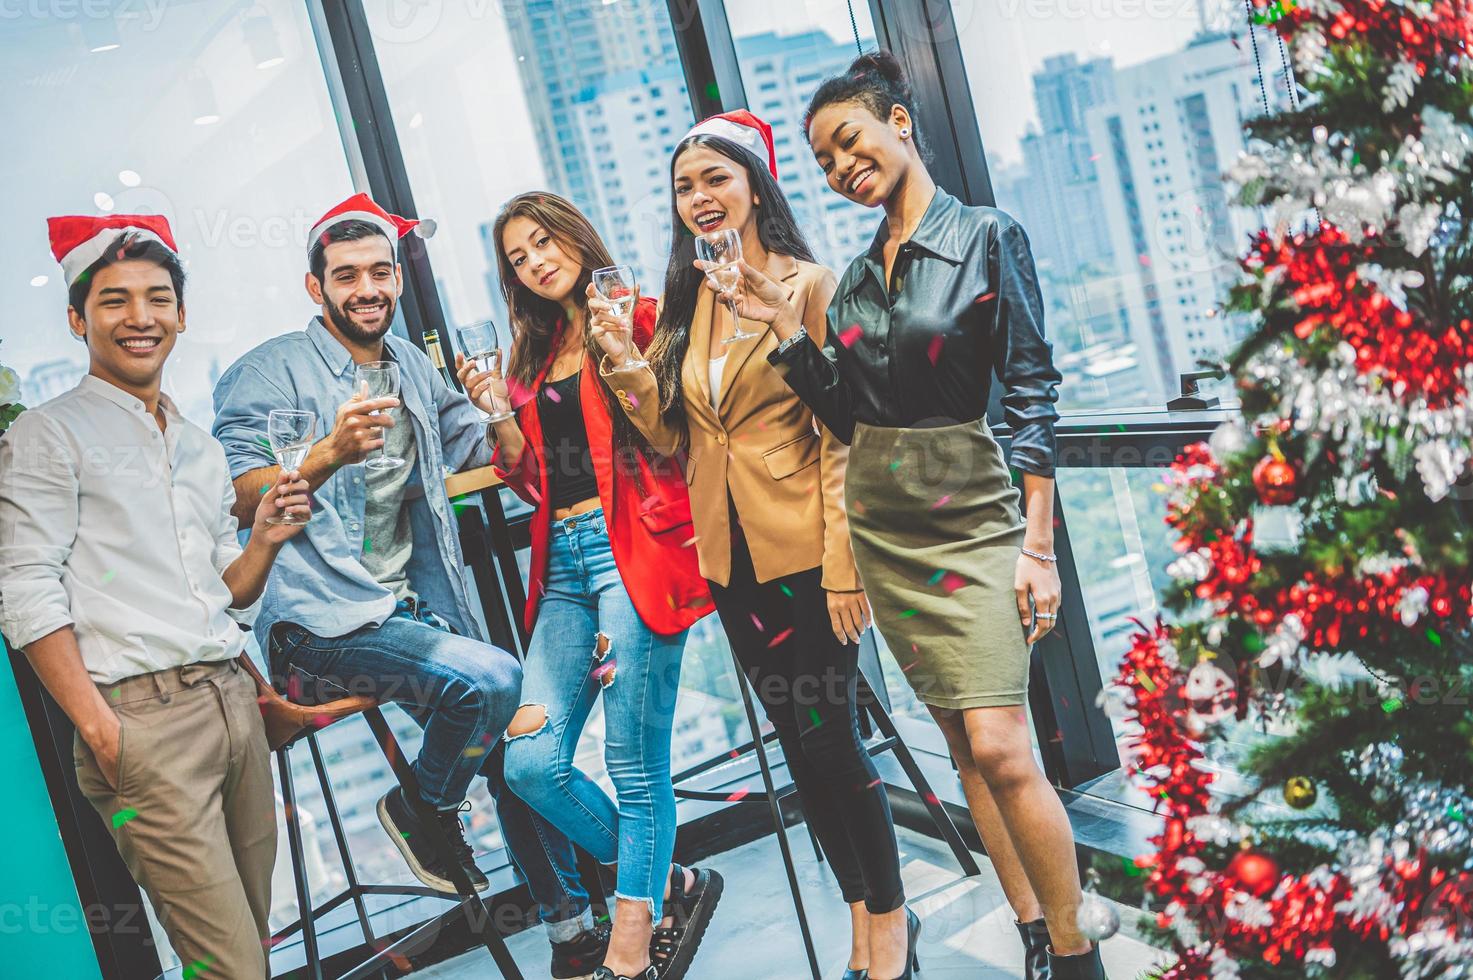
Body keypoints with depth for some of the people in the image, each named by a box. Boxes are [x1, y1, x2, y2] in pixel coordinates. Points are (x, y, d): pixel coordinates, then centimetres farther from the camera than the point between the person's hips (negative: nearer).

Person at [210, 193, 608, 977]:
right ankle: (424, 808, 1)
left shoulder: (411, 366, 16)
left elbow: (480, 448, 24)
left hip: (416, 607, 7)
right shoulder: (273, 371, -5)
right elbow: (235, 496, -15)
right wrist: (329, 455, -31)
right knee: (493, 679, -28)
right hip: (325, 620, -7)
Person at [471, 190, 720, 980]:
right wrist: (500, 414, 4)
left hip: (632, 550, -6)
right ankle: (665, 887, 16)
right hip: (564, 565, 6)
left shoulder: (637, 318, 4)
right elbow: (532, 482, 18)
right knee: (532, 762, -3)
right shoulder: (533, 355, 20)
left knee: (635, 766, -4)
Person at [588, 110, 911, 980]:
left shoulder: (811, 287, -7)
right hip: (731, 558, 6)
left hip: (806, 552, -6)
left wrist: (845, 563, -16)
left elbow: (843, 434, -11)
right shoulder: (686, 304, 10)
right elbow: (671, 434, 8)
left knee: (830, 736, 0)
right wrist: (625, 360, -7)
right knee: (801, 744, 14)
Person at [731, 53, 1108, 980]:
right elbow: (846, 413, 10)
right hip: (883, 523, 6)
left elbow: (1031, 393, -10)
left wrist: (1037, 546, -14)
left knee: (1001, 750, -13)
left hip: (969, 515, -6)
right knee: (966, 745, 10)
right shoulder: (859, 273, 11)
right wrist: (786, 327, -2)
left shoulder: (988, 237, -6)